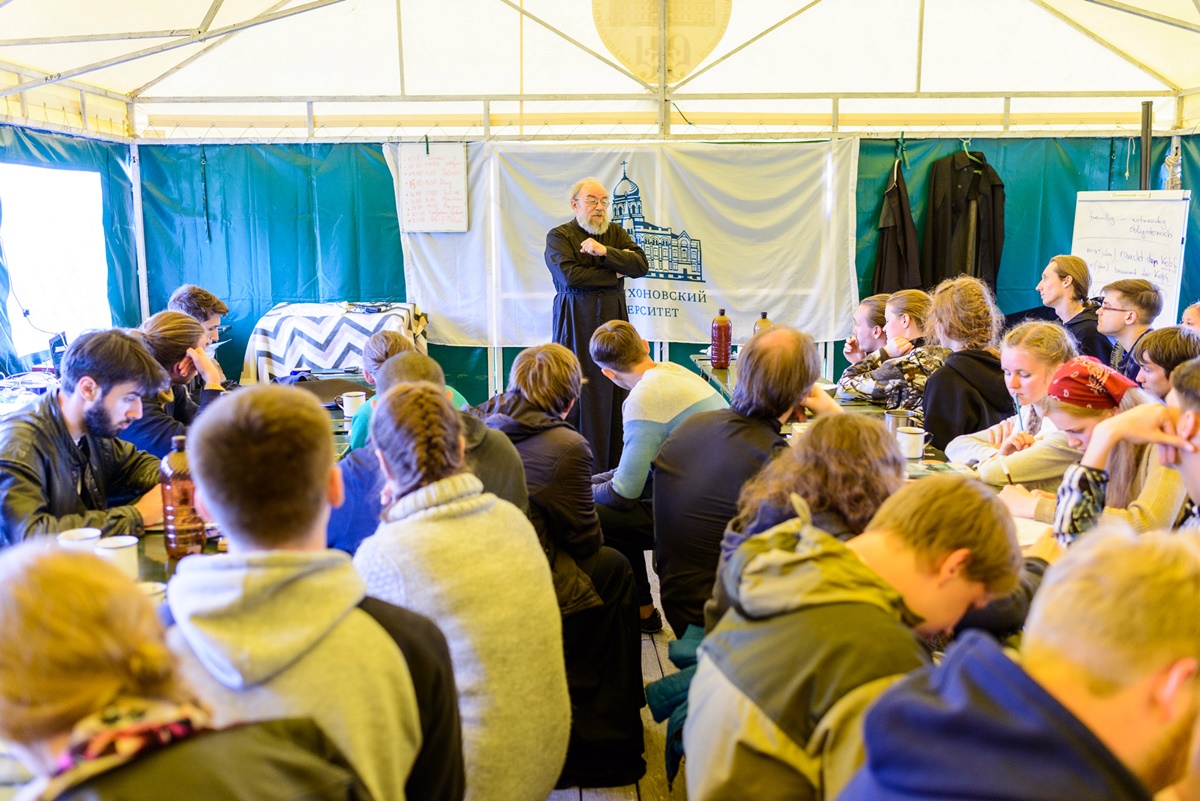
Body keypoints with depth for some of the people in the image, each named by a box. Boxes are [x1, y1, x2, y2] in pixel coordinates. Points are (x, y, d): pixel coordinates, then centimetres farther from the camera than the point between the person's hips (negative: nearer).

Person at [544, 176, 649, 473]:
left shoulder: (616, 232, 14)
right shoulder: (559, 236, 1)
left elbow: (641, 265, -1)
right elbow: (570, 275, -16)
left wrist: (604, 251, -14)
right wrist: (615, 273, -6)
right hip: (576, 326, -4)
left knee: (616, 394, 2)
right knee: (578, 396, -4)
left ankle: (615, 468, 8)